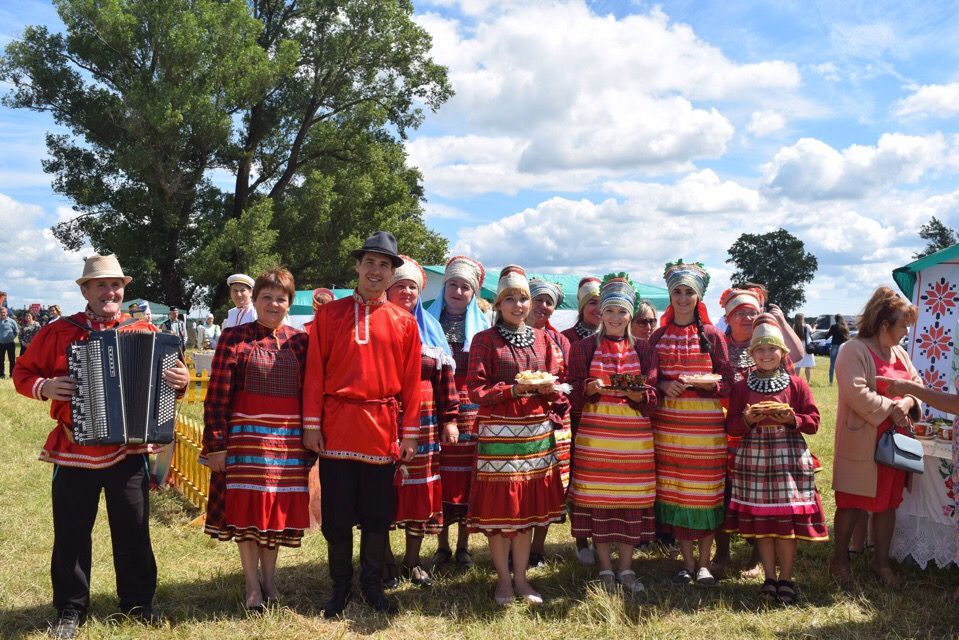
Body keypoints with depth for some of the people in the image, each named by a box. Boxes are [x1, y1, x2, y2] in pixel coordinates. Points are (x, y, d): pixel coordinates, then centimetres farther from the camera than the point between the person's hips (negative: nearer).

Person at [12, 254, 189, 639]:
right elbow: (23, 372, 7)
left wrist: (181, 380, -17)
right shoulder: (57, 332, 1)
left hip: (128, 450, 0)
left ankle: (138, 602, 25)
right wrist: (44, 387, -13)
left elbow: (171, 368, 5)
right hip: (73, 451, 0)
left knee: (134, 531, 9)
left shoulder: (145, 333, 2)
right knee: (70, 533, 8)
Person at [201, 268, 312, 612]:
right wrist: (216, 444, -10)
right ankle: (252, 586, 12)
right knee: (246, 508, 1)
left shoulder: (299, 341, 7)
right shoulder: (234, 338, -2)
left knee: (278, 507, 9)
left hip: (288, 439, 3)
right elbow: (216, 398, -5)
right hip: (246, 436, -3)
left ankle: (269, 578, 24)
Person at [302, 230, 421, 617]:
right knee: (337, 516, 7)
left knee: (378, 515, 9)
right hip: (337, 427, -1)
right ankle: (341, 586, 23)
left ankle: (372, 585, 25)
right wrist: (311, 424, -5)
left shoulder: (405, 322, 4)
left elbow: (411, 380, 4)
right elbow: (315, 371, 0)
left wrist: (409, 433, 1)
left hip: (382, 430, 1)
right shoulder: (329, 314, 3)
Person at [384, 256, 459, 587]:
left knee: (421, 491, 7)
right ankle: (386, 561, 17)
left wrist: (450, 418, 5)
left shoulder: (431, 328, 12)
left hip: (424, 422, 3)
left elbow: (444, 377, 10)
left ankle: (412, 560, 22)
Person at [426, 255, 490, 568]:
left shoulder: (482, 325, 8)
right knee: (438, 475, 1)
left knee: (467, 475, 3)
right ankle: (442, 545, 16)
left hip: (469, 410, 0)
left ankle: (463, 545, 18)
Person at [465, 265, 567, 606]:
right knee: (498, 505, -1)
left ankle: (521, 577, 20)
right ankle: (503, 578, 15)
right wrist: (514, 389, -19)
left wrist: (549, 388, -8)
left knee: (529, 503, 8)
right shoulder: (485, 339, -2)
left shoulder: (541, 339, 11)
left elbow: (554, 383, 15)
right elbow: (476, 390, -7)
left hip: (535, 431, 4)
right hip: (498, 431, -4)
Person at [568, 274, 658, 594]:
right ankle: (605, 568, 13)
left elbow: (652, 395, 3)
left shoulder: (643, 350, 8)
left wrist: (635, 392, -18)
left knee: (632, 499, 2)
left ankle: (626, 567, 15)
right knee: (598, 499, 0)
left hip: (634, 434, 1)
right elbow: (574, 392, 2)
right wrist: (593, 387, -18)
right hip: (595, 433, -1)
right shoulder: (585, 347, 6)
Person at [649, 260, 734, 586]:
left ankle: (704, 563, 13)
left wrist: (702, 382, -18)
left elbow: (726, 382, 0)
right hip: (669, 421, 2)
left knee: (705, 490, 0)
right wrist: (664, 386, -10)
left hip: (706, 421, -2)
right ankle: (686, 562, 15)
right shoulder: (659, 336, 8)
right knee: (673, 490, 4)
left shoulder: (712, 335, 1)